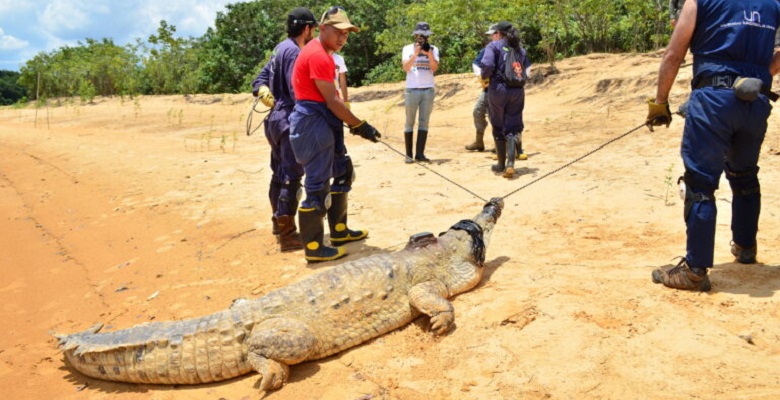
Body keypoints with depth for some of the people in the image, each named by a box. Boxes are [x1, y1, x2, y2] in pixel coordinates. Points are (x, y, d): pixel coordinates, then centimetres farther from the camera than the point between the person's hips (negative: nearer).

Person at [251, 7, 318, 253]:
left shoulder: (281, 48, 16)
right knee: (292, 177, -10)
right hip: (289, 120, -10)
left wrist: (267, 95, 1)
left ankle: (279, 222, 31)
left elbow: (260, 81, 15)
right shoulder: (294, 51, -14)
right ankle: (288, 235, -9)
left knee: (280, 173, 18)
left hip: (276, 119, 10)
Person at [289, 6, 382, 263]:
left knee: (342, 172, 19)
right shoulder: (317, 55, -17)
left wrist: (352, 123, 12)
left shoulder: (322, 53, 17)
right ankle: (313, 248, 2)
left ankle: (339, 231, 30)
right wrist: (360, 125, -13)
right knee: (317, 186, -7)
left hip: (324, 122, 11)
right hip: (312, 124, -11)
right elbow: (332, 101, -19)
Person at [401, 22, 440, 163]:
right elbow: (406, 67, -8)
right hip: (412, 90, -2)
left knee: (424, 122, 0)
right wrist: (415, 53, -18)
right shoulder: (408, 49, 4)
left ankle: (420, 153, 0)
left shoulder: (433, 49, 8)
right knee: (409, 122, -1)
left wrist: (429, 53, -16)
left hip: (428, 90, 2)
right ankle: (408, 154, 2)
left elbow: (434, 68, -3)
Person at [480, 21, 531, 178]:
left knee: (498, 128, 11)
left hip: (498, 89, -3)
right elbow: (527, 69, 7)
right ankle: (510, 163, -15)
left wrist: (485, 77, 2)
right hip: (517, 91, 3)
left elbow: (487, 65, -16)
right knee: (513, 128, 5)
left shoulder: (494, 45, -2)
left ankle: (501, 164, 20)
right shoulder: (520, 48, 13)